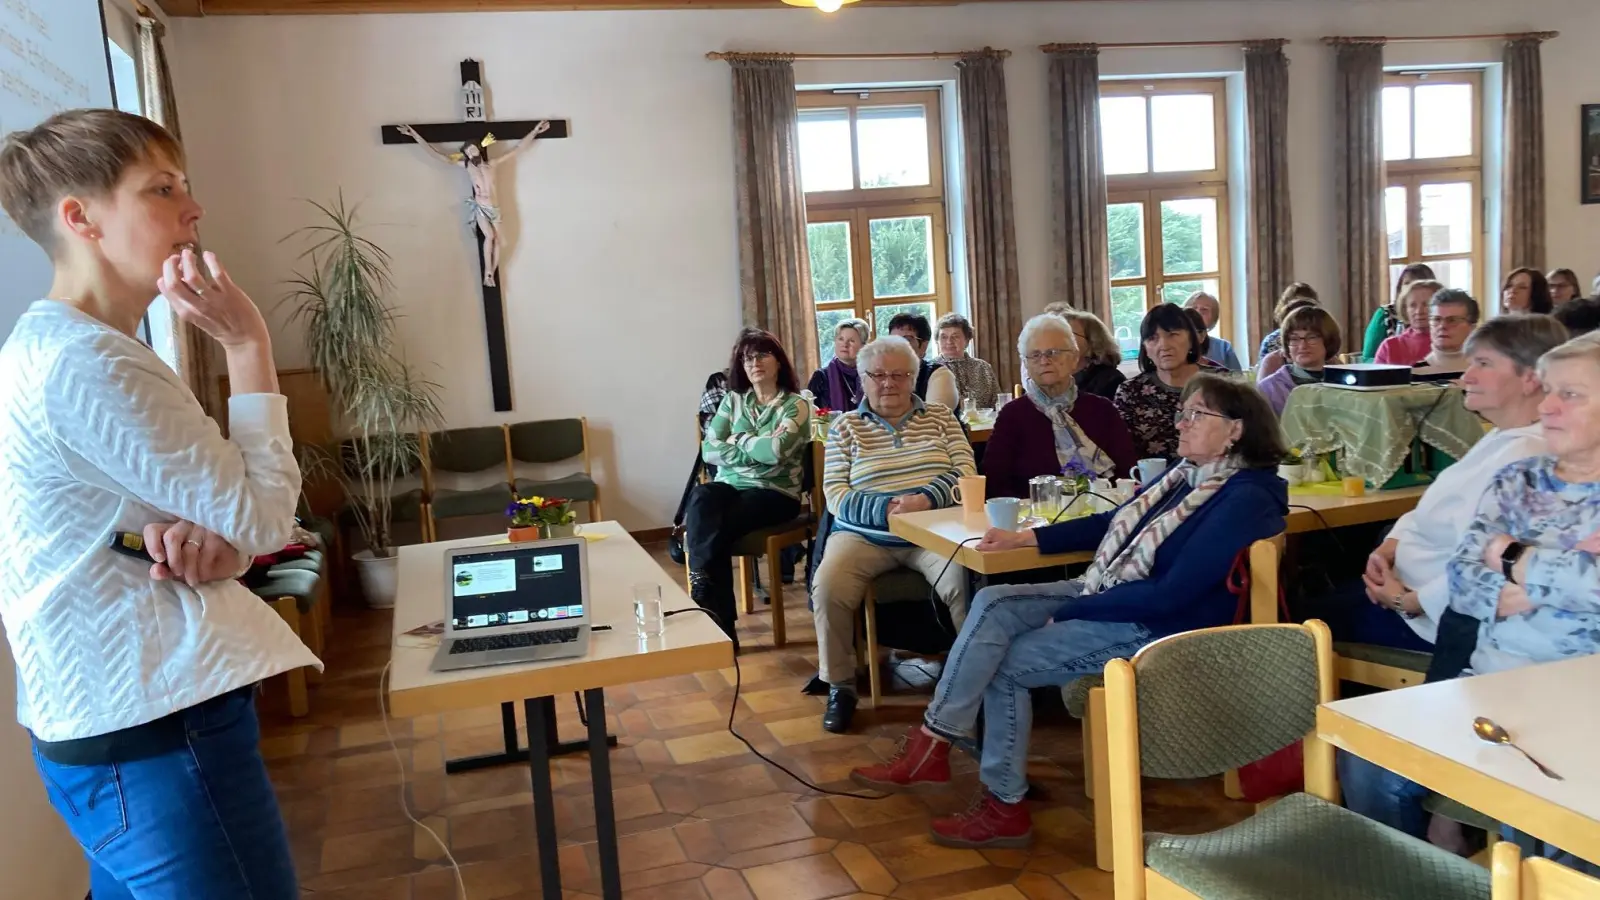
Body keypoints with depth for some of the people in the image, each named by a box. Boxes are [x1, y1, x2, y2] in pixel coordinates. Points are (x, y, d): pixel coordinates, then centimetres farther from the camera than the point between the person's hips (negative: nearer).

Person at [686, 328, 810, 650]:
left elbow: (777, 450, -16)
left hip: (774, 492, -4)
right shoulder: (732, 400, 15)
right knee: (701, 498, -33)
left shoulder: (796, 405, 2)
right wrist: (757, 452, -8)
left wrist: (738, 440, -1)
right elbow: (708, 450, 4)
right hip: (730, 485, 4)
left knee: (713, 525, -33)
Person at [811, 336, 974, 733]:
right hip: (864, 534, 0)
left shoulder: (940, 417, 12)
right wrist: (887, 508, -17)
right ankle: (840, 686, -8)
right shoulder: (844, 426, 9)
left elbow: (966, 474, 3)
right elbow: (835, 494, 1)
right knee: (828, 587, -27)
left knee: (967, 579, -30)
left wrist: (925, 499, -16)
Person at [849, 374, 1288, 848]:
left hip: (1159, 627, -9)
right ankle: (931, 744, -10)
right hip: (1109, 595, 9)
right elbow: (1116, 522, 17)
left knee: (1006, 664, -13)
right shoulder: (1190, 472, 9)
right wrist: (1024, 538, 9)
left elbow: (1171, 594, -24)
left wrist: (1072, 611, -18)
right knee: (993, 604, -9)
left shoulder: (1245, 499, -20)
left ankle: (1005, 807, 2)